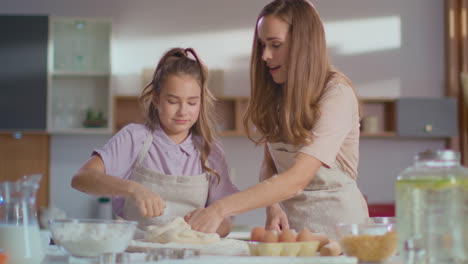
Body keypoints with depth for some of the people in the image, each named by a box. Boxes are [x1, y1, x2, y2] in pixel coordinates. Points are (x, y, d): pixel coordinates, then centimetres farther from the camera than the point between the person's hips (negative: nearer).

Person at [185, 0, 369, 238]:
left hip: (336, 220, -5)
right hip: (290, 220, 5)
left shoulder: (338, 94, -14)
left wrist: (219, 210, -30)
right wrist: (272, 207, -9)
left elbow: (296, 179, -23)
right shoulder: (275, 96, 8)